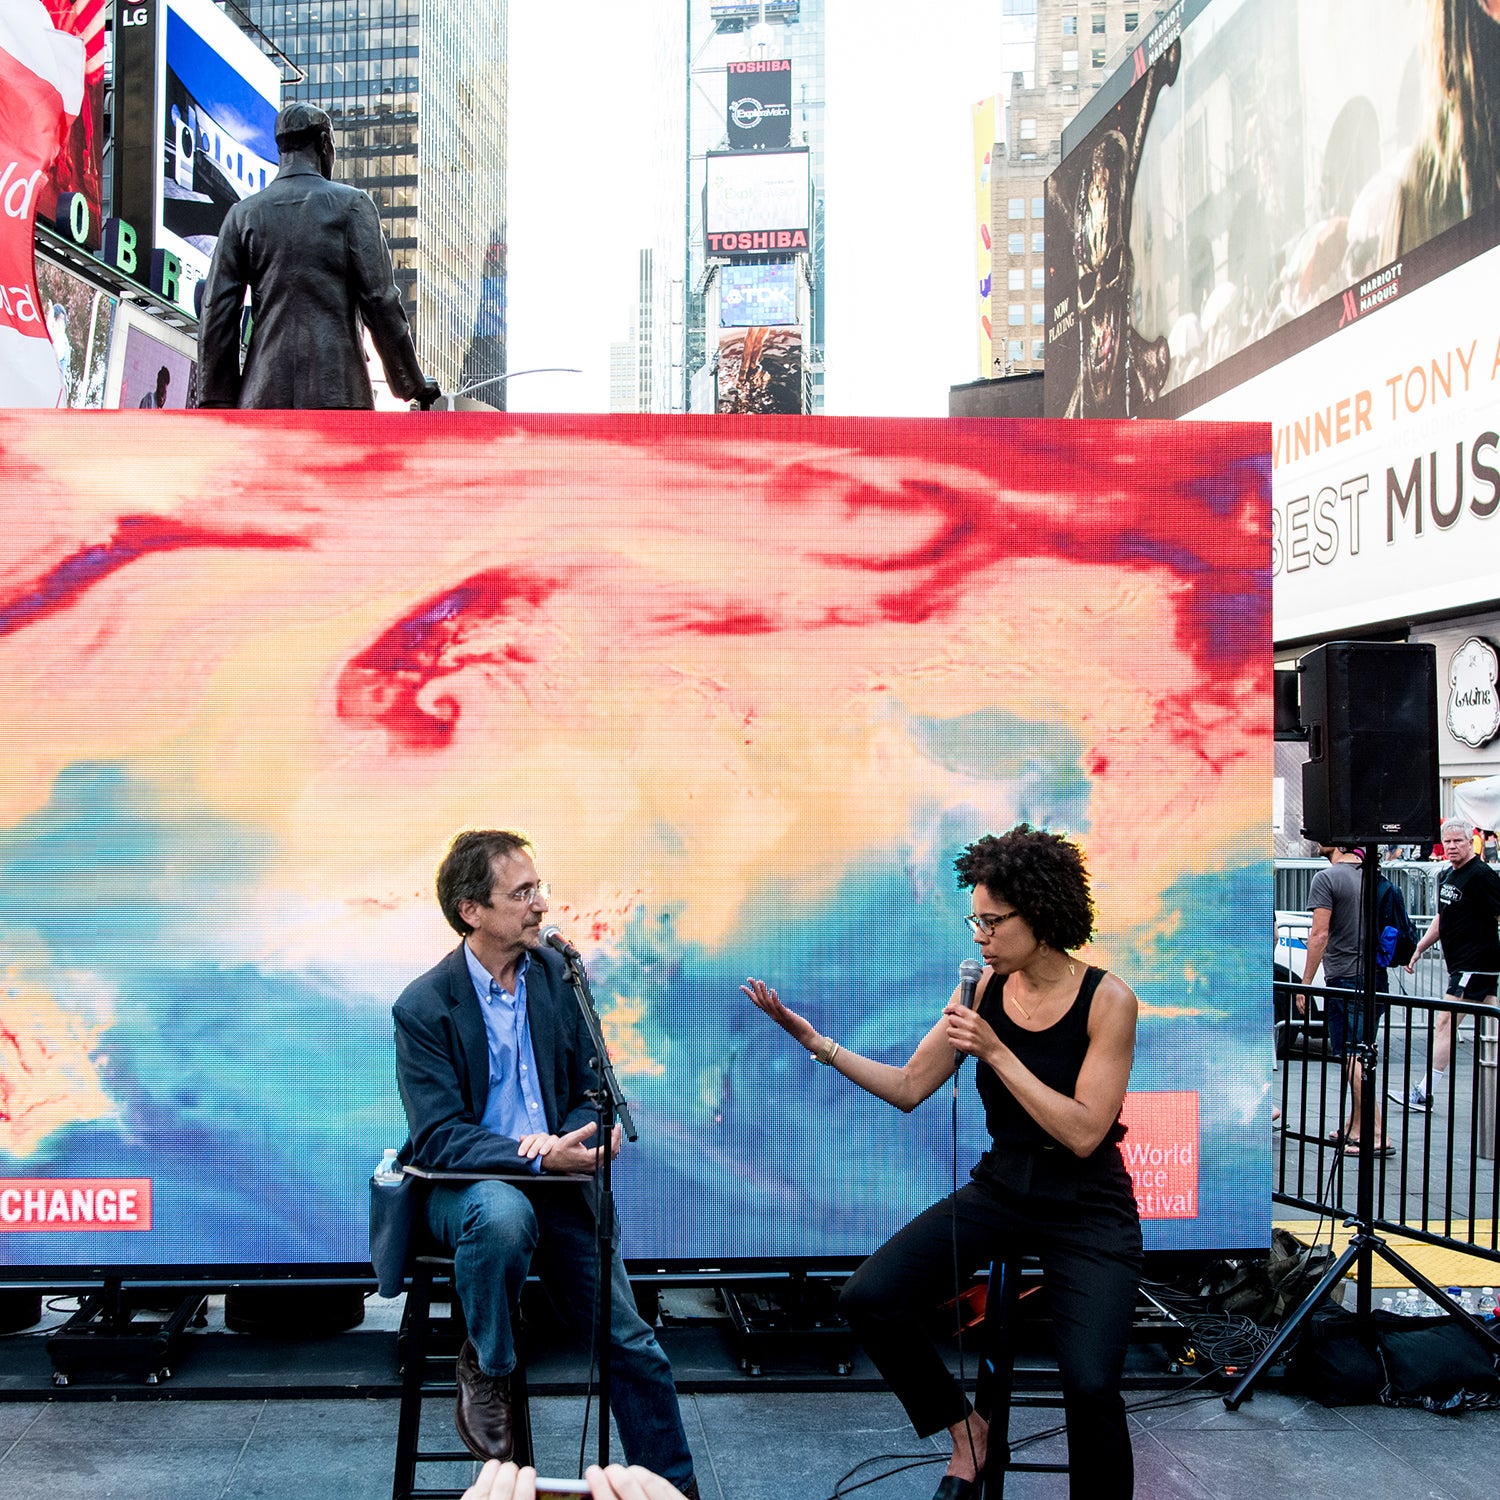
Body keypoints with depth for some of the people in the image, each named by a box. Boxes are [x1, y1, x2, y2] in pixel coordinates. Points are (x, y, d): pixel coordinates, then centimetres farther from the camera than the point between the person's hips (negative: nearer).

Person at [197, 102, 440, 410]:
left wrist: (216, 401, 11)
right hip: (337, 389, -3)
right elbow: (380, 300, -2)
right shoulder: (351, 203, 5)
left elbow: (217, 312, 8)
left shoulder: (243, 214, 14)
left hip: (263, 394, 3)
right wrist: (413, 383, 6)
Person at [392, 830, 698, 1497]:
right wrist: (536, 1157, -31)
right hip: (463, 1185, -4)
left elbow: (591, 1090, 7)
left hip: (554, 1187, 4)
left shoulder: (557, 973, 1)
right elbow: (437, 1139, -17)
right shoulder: (423, 1007, -12)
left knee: (631, 1342, -2)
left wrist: (575, 1140, -16)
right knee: (504, 1214, -38)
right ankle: (485, 1366, -11)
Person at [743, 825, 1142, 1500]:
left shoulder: (1106, 999, -13)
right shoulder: (984, 989, -1)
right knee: (868, 1298, -15)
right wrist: (811, 1038, -7)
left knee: (1090, 1384, -26)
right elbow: (908, 1087, 2)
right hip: (999, 1190, 5)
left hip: (1088, 1209, -4)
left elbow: (1083, 1133, -20)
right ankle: (965, 1431, 10)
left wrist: (995, 1051, -23)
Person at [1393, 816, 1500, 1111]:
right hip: (1459, 964, 9)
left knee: (1444, 1023, -11)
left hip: (1476, 964, -9)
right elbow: (1442, 918, 24)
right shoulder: (1446, 876, 14)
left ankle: (1425, 1094, -10)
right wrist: (1419, 948, 22)